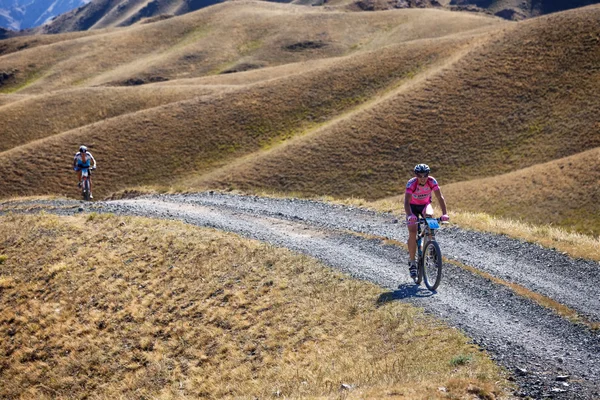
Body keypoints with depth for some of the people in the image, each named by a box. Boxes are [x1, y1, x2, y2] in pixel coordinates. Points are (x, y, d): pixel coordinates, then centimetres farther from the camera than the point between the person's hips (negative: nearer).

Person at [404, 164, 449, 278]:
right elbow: (406, 202, -40)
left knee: (429, 215, -33)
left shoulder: (432, 181, -25)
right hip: (413, 206, -2)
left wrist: (445, 213, -44)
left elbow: (440, 198, -29)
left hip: (425, 204, 2)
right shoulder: (411, 183, -31)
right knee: (412, 232, -16)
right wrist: (410, 215, -58)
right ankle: (411, 262, -6)